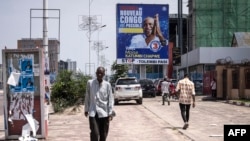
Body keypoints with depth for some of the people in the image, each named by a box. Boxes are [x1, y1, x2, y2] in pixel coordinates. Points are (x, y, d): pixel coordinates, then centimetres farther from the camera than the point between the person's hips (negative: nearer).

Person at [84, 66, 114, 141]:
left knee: (103, 135, 9)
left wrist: (110, 113, -3)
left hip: (104, 113, 1)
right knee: (94, 133, -11)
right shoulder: (90, 83, 0)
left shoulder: (107, 84, -2)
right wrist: (86, 109, 12)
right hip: (93, 113, -1)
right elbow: (87, 97, 8)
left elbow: (110, 99, 1)